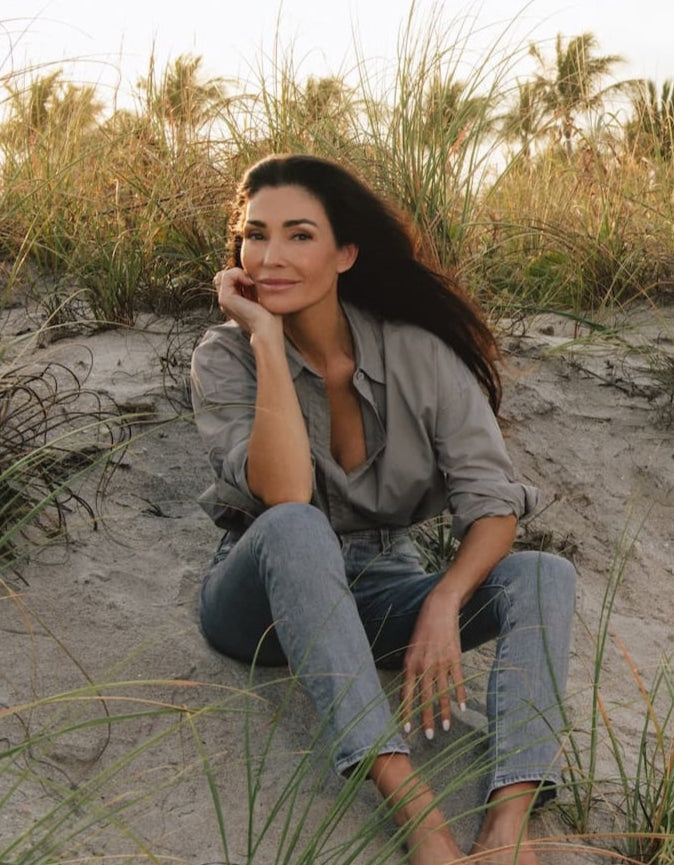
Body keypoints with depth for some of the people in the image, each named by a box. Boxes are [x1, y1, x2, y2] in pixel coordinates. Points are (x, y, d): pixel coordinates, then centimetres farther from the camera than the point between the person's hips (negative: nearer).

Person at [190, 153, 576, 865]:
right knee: (294, 526, -37)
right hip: (264, 593, -2)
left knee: (545, 575, -21)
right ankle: (413, 807, -44)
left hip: (375, 595, 3)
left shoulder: (418, 351, -9)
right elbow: (284, 495, -29)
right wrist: (267, 340, -29)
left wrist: (445, 602, -31)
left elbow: (491, 499, -13)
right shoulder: (225, 357, -12)